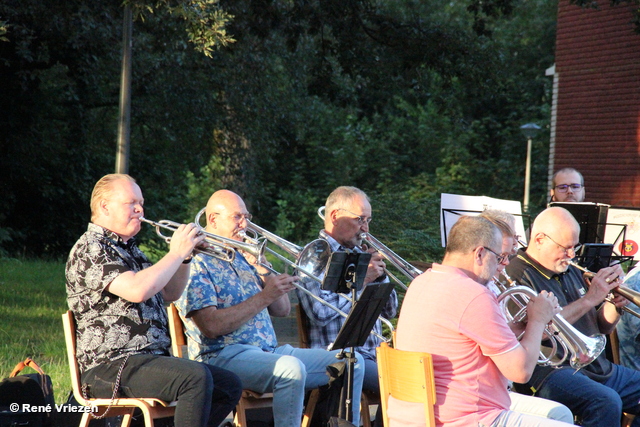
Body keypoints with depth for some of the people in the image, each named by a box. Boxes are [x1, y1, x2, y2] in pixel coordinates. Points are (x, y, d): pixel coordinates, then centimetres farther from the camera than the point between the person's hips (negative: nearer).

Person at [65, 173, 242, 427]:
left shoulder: (129, 249, 22)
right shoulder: (89, 249, -9)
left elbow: (169, 294, 27)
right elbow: (137, 290, -24)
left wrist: (185, 256, 10)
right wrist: (176, 253, -12)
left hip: (151, 359, 10)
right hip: (110, 367, -10)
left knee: (229, 385, 0)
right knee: (196, 377, -30)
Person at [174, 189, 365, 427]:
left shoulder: (244, 258, 20)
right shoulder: (196, 264, -5)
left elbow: (282, 310, 17)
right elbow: (211, 326, -18)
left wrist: (263, 271, 1)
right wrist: (264, 296, -17)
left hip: (270, 351, 8)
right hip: (223, 355, -8)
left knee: (351, 362, -4)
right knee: (291, 368, -36)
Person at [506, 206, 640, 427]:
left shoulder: (572, 271, 20)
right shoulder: (517, 276, -8)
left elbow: (601, 328, 25)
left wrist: (615, 307, 2)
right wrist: (589, 299, -18)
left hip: (598, 366, 9)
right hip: (550, 371, -9)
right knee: (607, 402, -33)